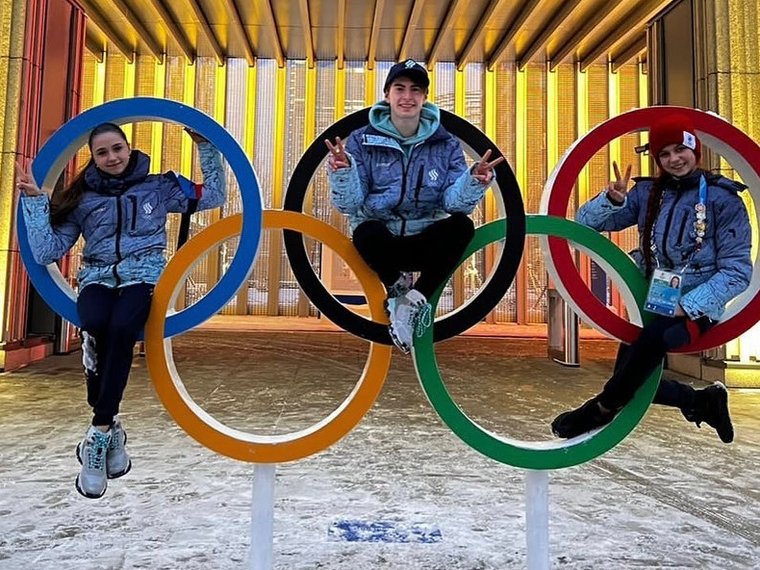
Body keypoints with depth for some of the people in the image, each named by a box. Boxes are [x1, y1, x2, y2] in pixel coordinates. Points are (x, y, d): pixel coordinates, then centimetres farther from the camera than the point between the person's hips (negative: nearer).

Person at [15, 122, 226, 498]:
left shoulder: (158, 187, 13)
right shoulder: (81, 199, 14)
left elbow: (214, 195, 15)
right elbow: (46, 252, 7)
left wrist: (205, 148, 10)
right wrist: (34, 199, 2)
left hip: (143, 277, -1)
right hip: (97, 279, 1)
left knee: (121, 329, -35)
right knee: (95, 327, -35)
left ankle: (100, 431, -25)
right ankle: (110, 426, -19)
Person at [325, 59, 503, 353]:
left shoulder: (446, 145, 3)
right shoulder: (362, 140, -1)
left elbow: (455, 202, -9)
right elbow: (349, 204, -9)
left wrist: (473, 181, -31)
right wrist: (343, 173, -30)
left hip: (426, 243, 2)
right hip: (381, 243, -1)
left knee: (462, 225, -28)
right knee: (366, 231, -36)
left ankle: (415, 299, -13)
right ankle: (397, 286, -4)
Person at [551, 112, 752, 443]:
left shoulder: (724, 199, -6)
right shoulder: (648, 192, 4)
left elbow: (737, 272, -10)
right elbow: (587, 222, 0)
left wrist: (686, 306, -21)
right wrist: (612, 199, -21)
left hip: (696, 308, -4)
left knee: (654, 338, -36)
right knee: (632, 379, -2)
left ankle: (602, 409, -16)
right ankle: (702, 402, 21)